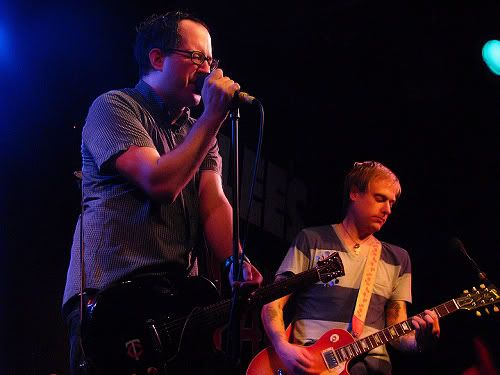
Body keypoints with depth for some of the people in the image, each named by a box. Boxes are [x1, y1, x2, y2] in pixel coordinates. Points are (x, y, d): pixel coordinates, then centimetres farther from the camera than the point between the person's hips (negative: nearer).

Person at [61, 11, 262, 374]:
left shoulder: (200, 131, 18)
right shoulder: (113, 108, -3)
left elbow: (214, 205, 4)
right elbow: (160, 183, -18)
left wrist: (237, 263, -15)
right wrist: (213, 116, -12)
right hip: (108, 293, -6)